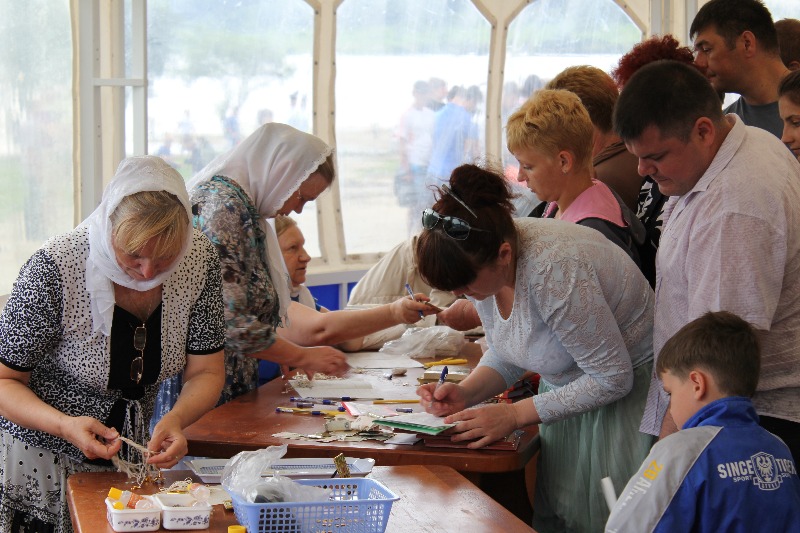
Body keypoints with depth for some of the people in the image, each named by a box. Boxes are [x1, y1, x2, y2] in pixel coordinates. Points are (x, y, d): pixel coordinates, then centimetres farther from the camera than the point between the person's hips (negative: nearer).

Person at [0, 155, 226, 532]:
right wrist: (66, 426, -36)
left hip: (132, 458, 4)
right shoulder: (54, 270, -27)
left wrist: (175, 419, -27)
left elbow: (206, 372, -7)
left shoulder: (198, 259, -15)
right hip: (42, 460, -4)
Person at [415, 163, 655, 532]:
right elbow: (505, 353, 7)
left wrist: (515, 414, -23)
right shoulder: (480, 257, -10)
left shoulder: (553, 271, -34)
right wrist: (465, 393, -13)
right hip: (564, 389, 7)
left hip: (623, 396, -7)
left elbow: (612, 378, -25)